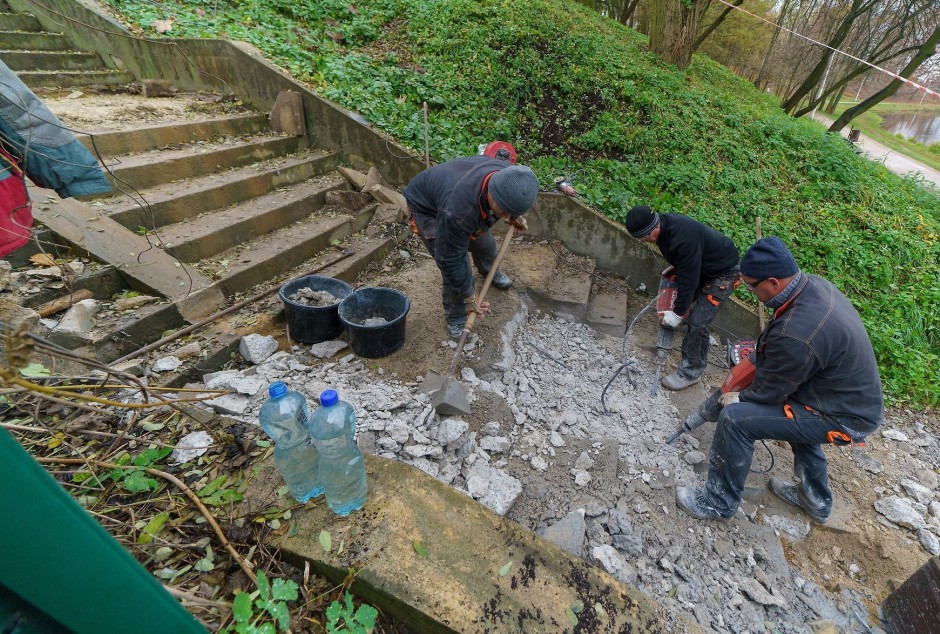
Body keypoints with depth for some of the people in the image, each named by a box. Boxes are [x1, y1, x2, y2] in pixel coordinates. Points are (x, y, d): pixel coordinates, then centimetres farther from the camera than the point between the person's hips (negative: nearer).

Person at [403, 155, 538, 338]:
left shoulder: (509, 177, -27)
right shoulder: (458, 210, -47)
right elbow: (450, 259, -34)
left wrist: (514, 216, 16)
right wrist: (468, 296, -24)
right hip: (426, 207, -6)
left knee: (483, 242, 15)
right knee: (456, 267, -14)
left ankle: (489, 271, 51)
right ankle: (455, 317, 10)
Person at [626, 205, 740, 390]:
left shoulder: (683, 239, -38)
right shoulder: (663, 223, -10)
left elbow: (689, 280, -30)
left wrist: (677, 313, -22)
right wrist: (674, 266, 4)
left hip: (723, 273, -9)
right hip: (701, 268, 10)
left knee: (697, 322, -11)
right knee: (690, 310, 16)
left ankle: (690, 372, 2)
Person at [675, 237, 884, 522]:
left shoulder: (797, 335, -35)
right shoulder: (813, 284, -8)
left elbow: (769, 391, -19)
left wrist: (738, 399, -1)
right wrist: (752, 358, 9)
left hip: (844, 418, -9)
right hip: (860, 397, 10)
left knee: (736, 418, -17)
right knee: (795, 412, 35)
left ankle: (719, 502, 4)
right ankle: (815, 498, 51)